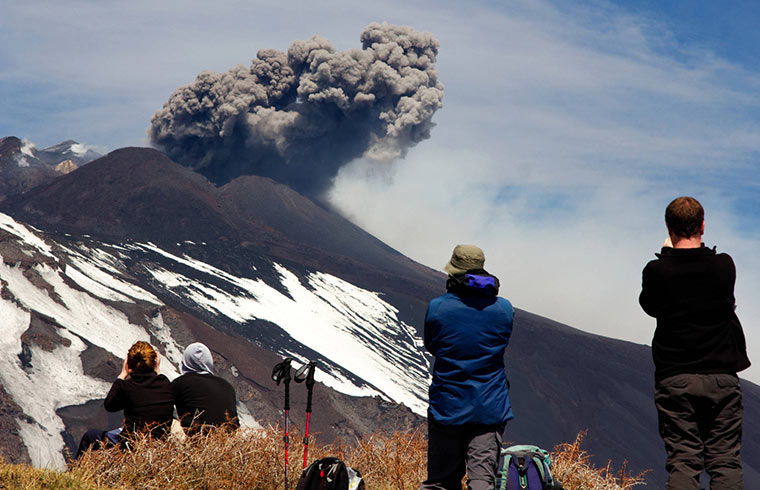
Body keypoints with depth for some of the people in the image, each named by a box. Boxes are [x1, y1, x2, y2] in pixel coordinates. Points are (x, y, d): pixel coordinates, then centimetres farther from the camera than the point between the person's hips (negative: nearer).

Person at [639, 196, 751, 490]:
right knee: (725, 461, 2)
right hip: (722, 378, 1)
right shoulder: (724, 266, -3)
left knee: (682, 462, 0)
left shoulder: (657, 271, -7)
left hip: (675, 378, -1)